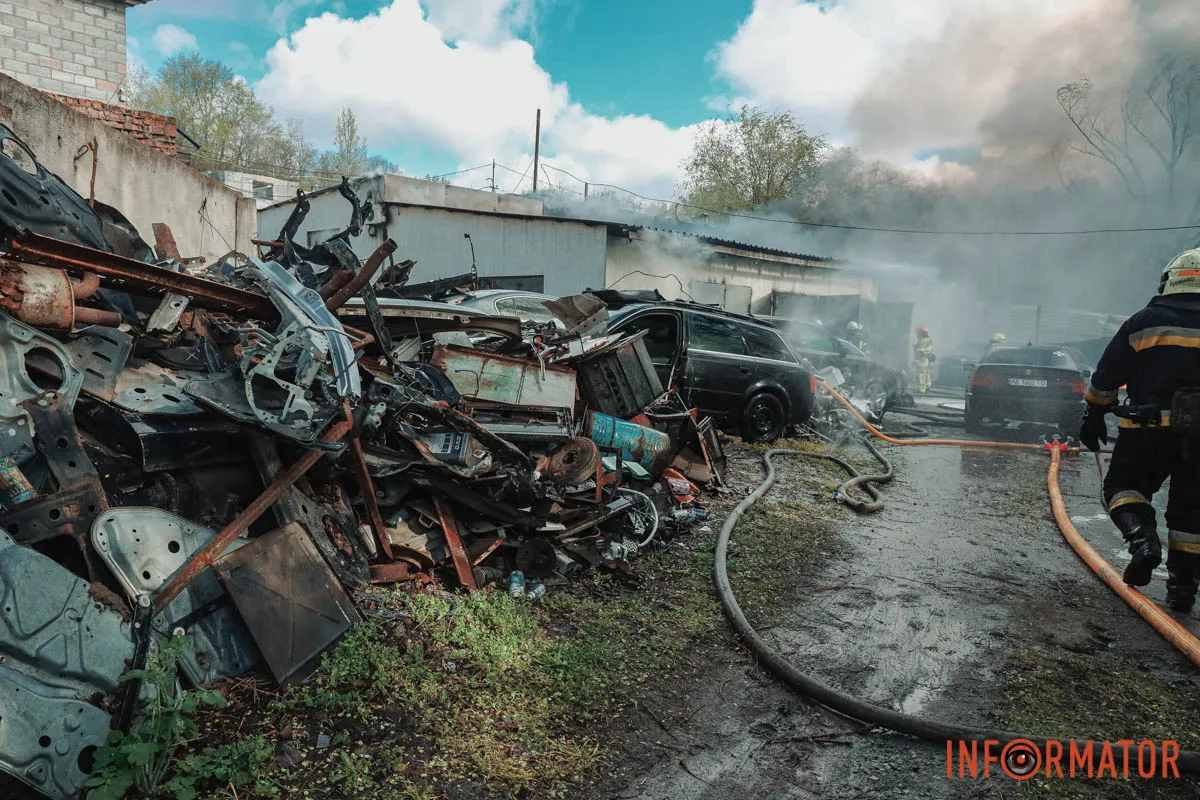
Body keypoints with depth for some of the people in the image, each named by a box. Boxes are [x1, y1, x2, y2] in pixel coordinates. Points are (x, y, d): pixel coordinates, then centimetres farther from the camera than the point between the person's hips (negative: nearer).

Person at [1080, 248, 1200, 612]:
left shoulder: (1145, 321, 1)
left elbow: (1107, 375, 2)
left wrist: (1093, 417, 10)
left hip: (1149, 428, -3)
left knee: (1123, 486, 14)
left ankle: (1143, 539, -13)